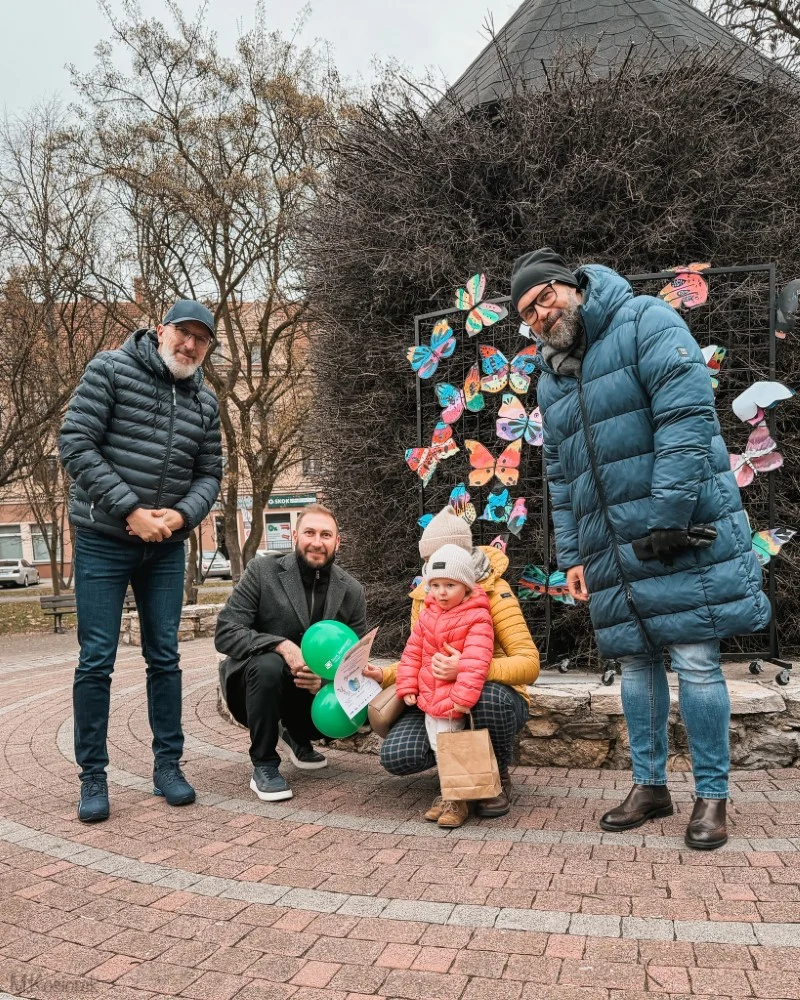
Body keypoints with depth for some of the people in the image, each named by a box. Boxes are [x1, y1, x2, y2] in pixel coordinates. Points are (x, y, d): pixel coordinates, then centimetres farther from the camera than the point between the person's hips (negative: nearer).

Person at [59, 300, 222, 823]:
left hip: (166, 547, 4)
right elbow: (75, 445, -12)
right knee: (97, 660, -1)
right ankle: (93, 777, 12)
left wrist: (182, 514, -12)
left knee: (165, 658, 8)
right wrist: (130, 510, -18)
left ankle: (168, 765, 19)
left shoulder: (206, 402, 7)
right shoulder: (110, 370, -6)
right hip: (103, 540, -4)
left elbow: (210, 475, 9)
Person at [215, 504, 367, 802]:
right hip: (256, 678, -3)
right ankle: (264, 766, -14)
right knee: (268, 664, -35)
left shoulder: (352, 591, -5)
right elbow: (225, 633, -19)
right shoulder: (262, 571, -14)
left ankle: (297, 736, 14)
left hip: (314, 688, 4)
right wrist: (282, 645, -35)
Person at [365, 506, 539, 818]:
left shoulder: (492, 592, -14)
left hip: (494, 698, -4)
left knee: (490, 698, -41)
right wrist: (384, 675, -7)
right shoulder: (423, 596, 3)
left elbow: (529, 664, -23)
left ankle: (498, 778, -8)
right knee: (396, 755, -22)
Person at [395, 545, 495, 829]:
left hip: (453, 700, -7)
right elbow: (412, 652, 11)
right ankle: (449, 794, 31)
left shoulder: (477, 618, -15)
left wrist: (464, 697, -29)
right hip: (429, 696, 7)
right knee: (438, 746, 15)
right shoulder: (427, 614, 6)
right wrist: (407, 686, 6)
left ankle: (456, 800, 11)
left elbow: (475, 661, -24)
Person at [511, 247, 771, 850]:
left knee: (696, 660, -3)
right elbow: (561, 477, 19)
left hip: (682, 533, -6)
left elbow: (687, 416, -17)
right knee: (636, 662, 11)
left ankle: (713, 794, 13)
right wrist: (571, 554, 13)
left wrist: (667, 516, -21)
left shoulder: (646, 324, -5)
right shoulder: (552, 380, 16)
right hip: (612, 549, 7)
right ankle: (650, 785, 24)